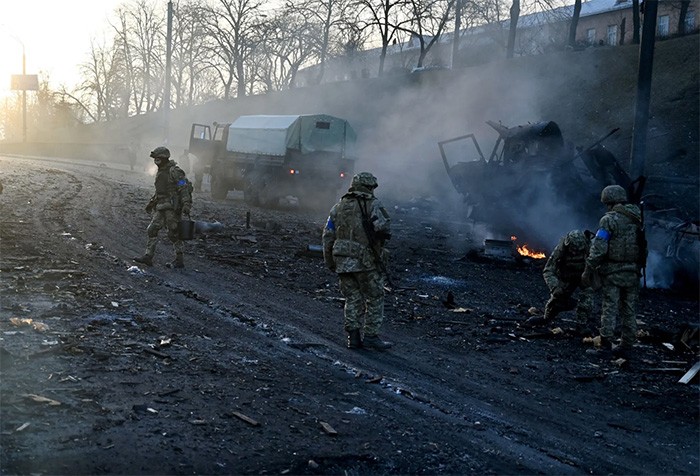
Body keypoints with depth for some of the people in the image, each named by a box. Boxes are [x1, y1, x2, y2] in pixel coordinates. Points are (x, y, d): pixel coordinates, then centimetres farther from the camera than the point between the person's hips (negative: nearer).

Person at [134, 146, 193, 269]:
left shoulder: (174, 171, -13)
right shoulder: (160, 172, 15)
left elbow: (185, 188, -18)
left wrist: (186, 205, -26)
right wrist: (151, 203, 27)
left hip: (172, 207, -9)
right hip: (161, 207, 9)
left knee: (173, 233, -3)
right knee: (152, 230, 2)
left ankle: (179, 260, 7)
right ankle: (148, 257, 4)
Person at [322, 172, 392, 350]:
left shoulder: (337, 207, 13)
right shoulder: (372, 205, -4)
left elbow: (328, 237, 11)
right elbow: (383, 227, -21)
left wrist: (330, 262, 17)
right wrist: (381, 238, 1)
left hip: (343, 262, 5)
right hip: (367, 262, -5)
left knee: (353, 299, 13)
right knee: (375, 299, 7)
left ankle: (353, 337, 11)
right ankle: (370, 336, 5)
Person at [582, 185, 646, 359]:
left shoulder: (609, 220, -12)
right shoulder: (637, 218, 6)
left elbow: (599, 248, -16)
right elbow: (644, 247, 9)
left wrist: (588, 270, -10)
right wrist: (639, 267, 16)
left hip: (612, 271, -5)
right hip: (633, 272, 5)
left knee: (610, 308, 4)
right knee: (629, 310, 10)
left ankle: (606, 342, 5)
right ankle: (627, 346, 14)